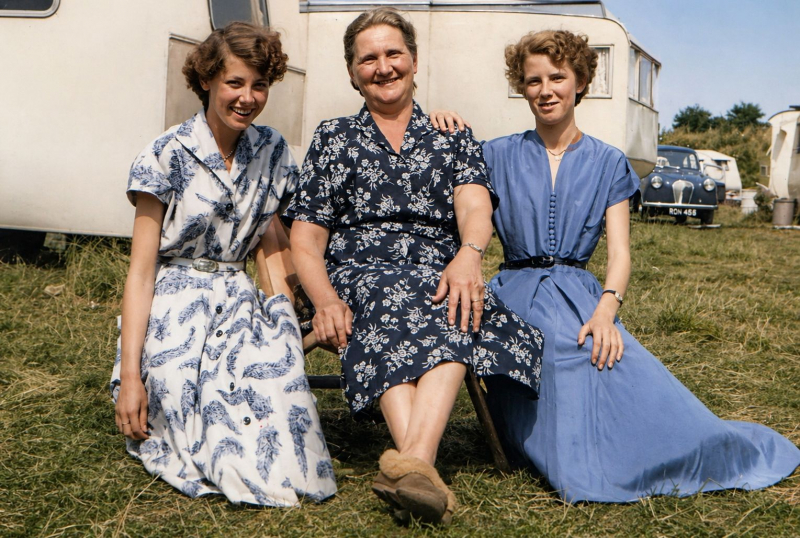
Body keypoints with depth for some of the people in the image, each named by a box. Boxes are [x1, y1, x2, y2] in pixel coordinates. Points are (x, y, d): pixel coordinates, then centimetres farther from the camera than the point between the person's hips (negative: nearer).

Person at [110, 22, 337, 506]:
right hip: (174, 308, -3)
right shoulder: (167, 156, -6)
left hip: (239, 302, 4)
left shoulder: (272, 151, 8)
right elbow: (142, 270, -8)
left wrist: (288, 316, -2)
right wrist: (130, 375, -14)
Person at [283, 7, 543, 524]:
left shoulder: (453, 137, 20)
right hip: (358, 274, -1)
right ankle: (423, 470, -52)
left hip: (439, 275, 1)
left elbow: (474, 205, -1)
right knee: (394, 300, -38)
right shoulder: (333, 138, 19)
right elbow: (305, 240, 10)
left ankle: (413, 459, -54)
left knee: (454, 310, -37)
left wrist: (468, 255, -27)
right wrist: (325, 299, -12)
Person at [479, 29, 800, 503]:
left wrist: (605, 312, -15)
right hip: (518, 300, -1)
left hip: (581, 299, 1)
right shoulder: (498, 157, 14)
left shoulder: (607, 164, 14)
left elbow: (620, 252, 4)